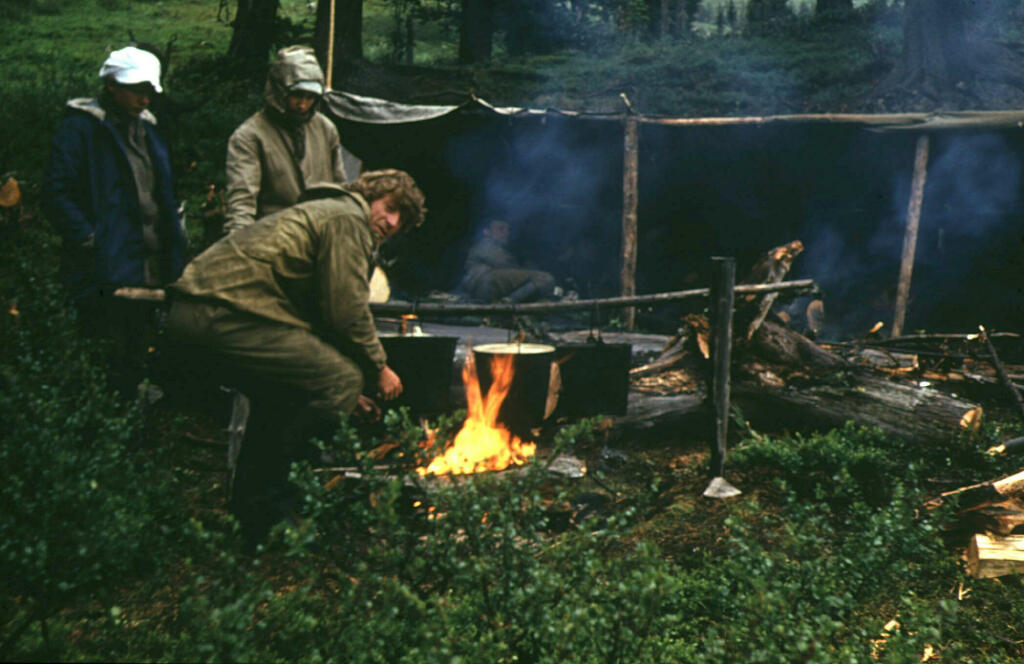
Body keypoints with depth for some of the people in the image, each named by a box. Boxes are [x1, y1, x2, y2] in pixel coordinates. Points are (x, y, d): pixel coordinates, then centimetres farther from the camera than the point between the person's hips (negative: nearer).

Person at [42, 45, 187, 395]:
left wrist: (174, 233, 14)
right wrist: (90, 242, -18)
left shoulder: (145, 127, 18)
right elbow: (57, 194, -13)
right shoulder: (80, 127, -6)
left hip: (155, 268, 7)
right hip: (110, 270, -7)